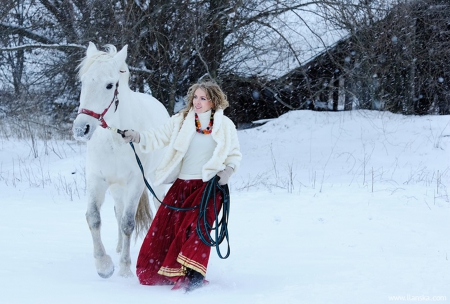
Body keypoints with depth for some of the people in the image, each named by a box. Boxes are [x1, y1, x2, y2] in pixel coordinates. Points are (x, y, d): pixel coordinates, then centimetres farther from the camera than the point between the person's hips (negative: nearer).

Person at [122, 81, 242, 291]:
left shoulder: (225, 126, 4)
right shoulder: (180, 121, 6)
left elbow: (235, 155, 11)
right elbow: (158, 138, -1)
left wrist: (229, 170, -9)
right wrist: (137, 137, -19)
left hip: (208, 185, -3)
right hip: (181, 184, 3)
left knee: (197, 226, -21)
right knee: (165, 228, 1)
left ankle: (194, 276, -21)